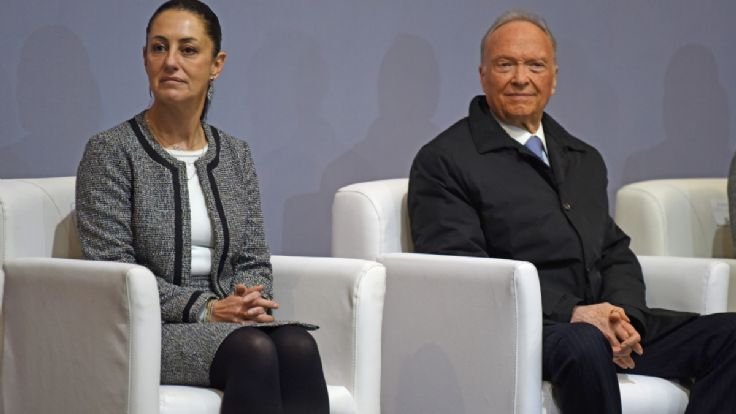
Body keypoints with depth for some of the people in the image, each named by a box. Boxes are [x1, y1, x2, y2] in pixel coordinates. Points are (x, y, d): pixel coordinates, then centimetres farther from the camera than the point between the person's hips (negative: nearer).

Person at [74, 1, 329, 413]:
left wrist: (247, 299, -10)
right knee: (253, 349, -36)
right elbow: (112, 269, -8)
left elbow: (254, 258, 14)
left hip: (228, 320, 4)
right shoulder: (110, 151, -1)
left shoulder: (236, 155, 15)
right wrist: (204, 309, -17)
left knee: (298, 345, -32)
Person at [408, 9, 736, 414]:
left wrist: (623, 313, -4)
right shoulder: (444, 161, 1)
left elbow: (616, 254, 20)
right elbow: (463, 270, -9)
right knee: (584, 345, -40)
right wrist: (571, 314, -19)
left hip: (604, 323, 7)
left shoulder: (586, 160, 24)